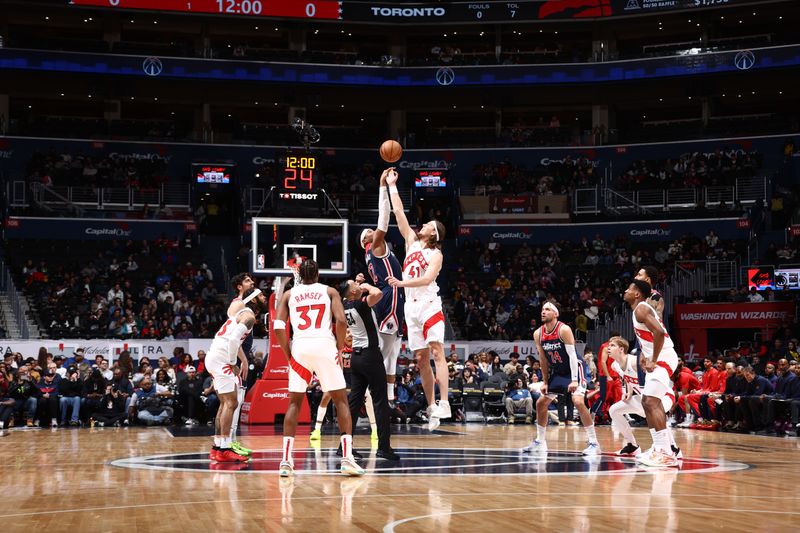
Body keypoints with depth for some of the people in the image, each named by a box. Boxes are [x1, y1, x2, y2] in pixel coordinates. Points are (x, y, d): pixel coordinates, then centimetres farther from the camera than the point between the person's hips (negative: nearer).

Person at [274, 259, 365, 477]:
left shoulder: (289, 294, 16)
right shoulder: (330, 292, 13)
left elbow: (278, 327, 2)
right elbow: (341, 320, -4)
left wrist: (288, 354, 11)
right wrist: (340, 349, 6)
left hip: (300, 347, 1)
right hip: (325, 345, -1)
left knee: (294, 403, 14)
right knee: (341, 400, 8)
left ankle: (286, 460, 3)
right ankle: (347, 458, -3)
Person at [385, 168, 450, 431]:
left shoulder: (436, 254, -1)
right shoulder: (411, 242, 16)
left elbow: (428, 278, -17)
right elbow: (399, 212, 15)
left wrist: (402, 283, -25)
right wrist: (392, 185, 15)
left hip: (429, 305, -6)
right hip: (411, 307, 6)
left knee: (436, 352, -15)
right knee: (421, 359, 5)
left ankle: (443, 403, -24)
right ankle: (431, 406, 8)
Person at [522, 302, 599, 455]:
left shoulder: (564, 330, -21)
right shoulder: (538, 334, -2)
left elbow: (572, 355, -24)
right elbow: (543, 359, 7)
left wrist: (574, 380, -30)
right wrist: (545, 382, 7)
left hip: (575, 368, -7)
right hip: (557, 372, 7)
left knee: (578, 401, -25)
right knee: (541, 403, 7)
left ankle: (593, 443, -19)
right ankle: (540, 442, 21)